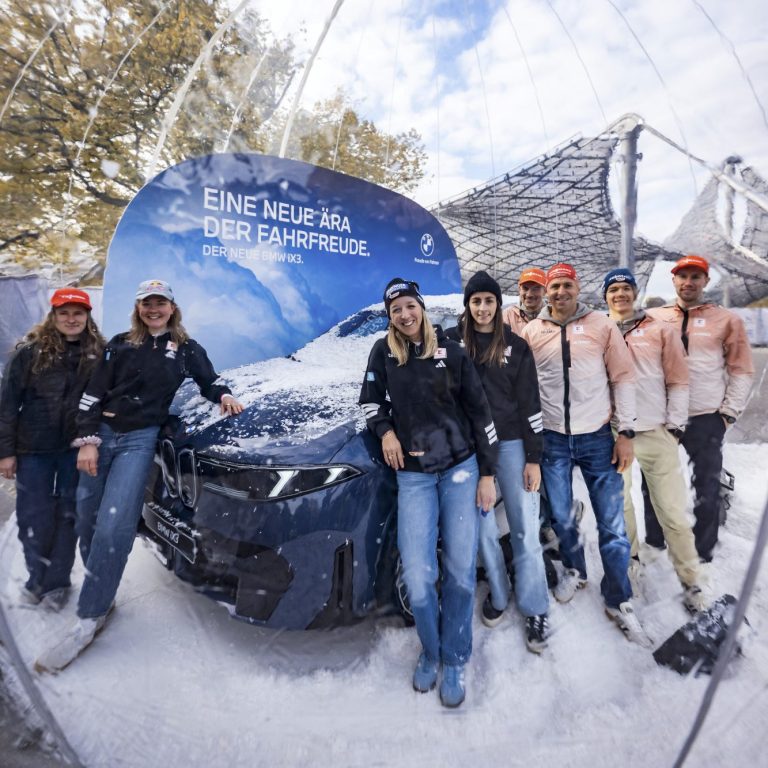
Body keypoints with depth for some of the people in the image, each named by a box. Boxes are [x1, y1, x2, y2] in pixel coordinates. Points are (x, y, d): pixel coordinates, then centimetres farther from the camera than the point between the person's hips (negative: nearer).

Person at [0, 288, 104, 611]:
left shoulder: (98, 353, -1)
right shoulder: (30, 351, -5)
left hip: (77, 448, 1)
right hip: (34, 448, 0)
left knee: (68, 514, 10)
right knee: (33, 515, 9)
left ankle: (58, 581, 25)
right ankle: (37, 577, 31)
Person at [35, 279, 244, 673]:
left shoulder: (186, 348, 6)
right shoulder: (120, 344, 8)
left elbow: (208, 381, 17)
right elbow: (93, 394, 4)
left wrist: (224, 395, -5)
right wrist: (87, 440, -5)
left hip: (141, 440, -3)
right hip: (102, 434, 3)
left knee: (113, 526, -12)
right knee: (87, 521, 8)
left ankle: (87, 619, -2)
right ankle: (100, 595, 27)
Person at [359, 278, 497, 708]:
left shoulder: (451, 353, -2)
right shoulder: (384, 353, 2)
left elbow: (480, 412, 0)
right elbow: (371, 400, 13)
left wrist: (487, 474, -2)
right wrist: (386, 431, -8)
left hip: (461, 467, 0)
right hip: (413, 475, 0)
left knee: (461, 569, 3)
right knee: (418, 576, -3)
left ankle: (454, 659, 26)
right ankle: (430, 650, 27)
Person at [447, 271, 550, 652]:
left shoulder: (516, 346, 2)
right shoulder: (451, 341, 1)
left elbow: (530, 403, 1)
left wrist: (534, 458, -2)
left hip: (511, 444, 0)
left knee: (525, 528, 5)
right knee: (484, 527, 12)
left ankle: (535, 610, 21)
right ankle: (497, 595, 32)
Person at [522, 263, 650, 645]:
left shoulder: (603, 326, 2)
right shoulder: (531, 332, 4)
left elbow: (623, 377, 1)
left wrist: (626, 432, -4)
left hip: (597, 438, -1)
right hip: (552, 439, 1)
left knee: (612, 522, 2)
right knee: (560, 516, 13)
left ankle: (618, 601, 21)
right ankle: (574, 570, 39)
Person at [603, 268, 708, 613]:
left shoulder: (661, 330, 5)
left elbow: (678, 380, 3)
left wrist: (675, 424, -2)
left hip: (656, 431, -1)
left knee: (672, 510, 3)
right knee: (618, 502, 13)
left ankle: (691, 584, 18)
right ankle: (630, 558, 34)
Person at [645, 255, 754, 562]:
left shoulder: (727, 320, 3)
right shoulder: (653, 318, 5)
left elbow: (741, 370, 3)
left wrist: (729, 412, -3)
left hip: (706, 419, -1)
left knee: (707, 489, 7)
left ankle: (703, 554, 23)